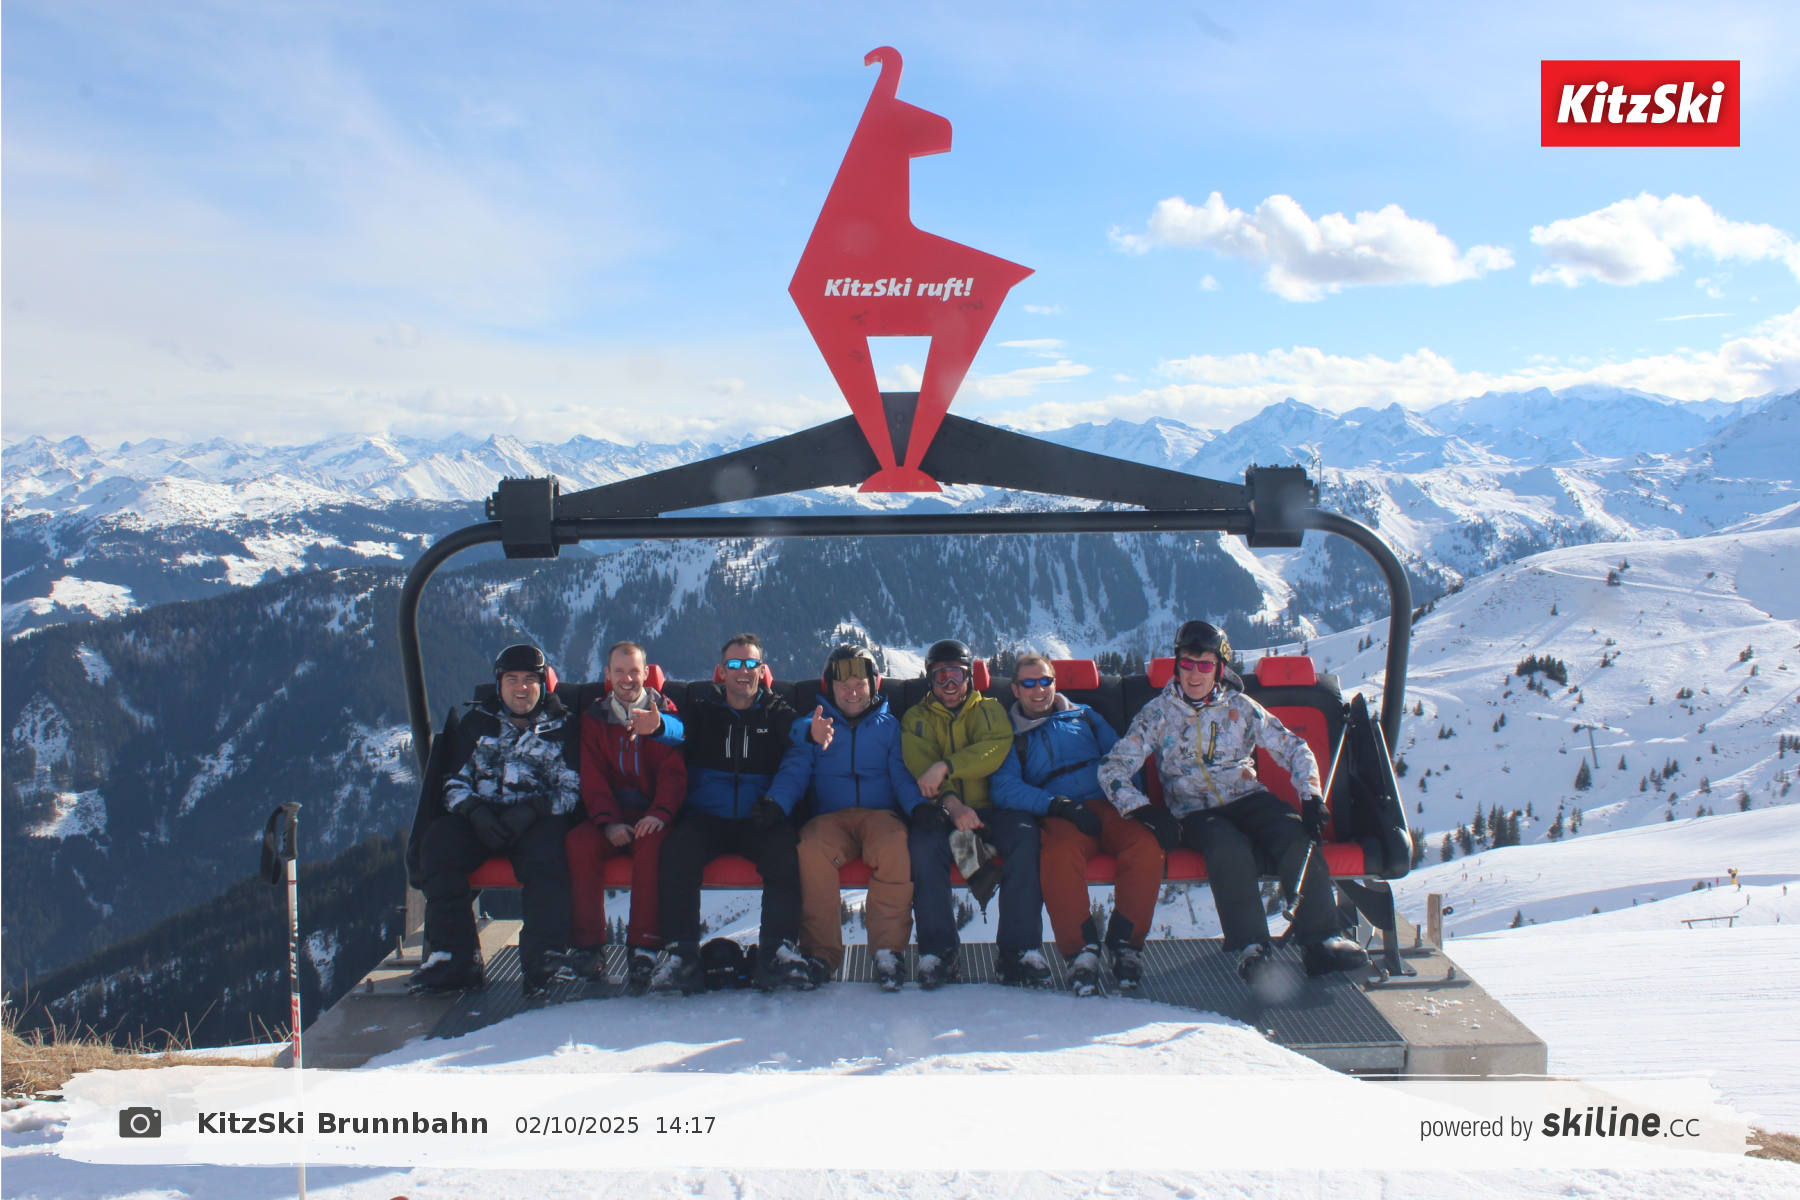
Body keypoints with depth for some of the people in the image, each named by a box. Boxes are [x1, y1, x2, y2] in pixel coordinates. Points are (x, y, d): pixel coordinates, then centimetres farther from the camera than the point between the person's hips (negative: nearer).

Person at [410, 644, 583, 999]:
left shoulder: (561, 728, 11)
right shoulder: (477, 723, 18)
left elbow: (571, 790, 3)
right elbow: (456, 782, 13)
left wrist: (531, 810, -16)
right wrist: (475, 811, -9)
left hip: (538, 820, -2)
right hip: (478, 818, 3)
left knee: (545, 857, -36)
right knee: (437, 845, -27)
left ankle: (544, 958, -39)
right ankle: (454, 956, -27)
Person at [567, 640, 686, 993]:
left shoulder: (665, 713, 9)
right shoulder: (593, 719, 14)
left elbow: (674, 773, 0)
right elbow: (592, 778, 5)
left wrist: (660, 813, -19)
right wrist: (609, 822, -13)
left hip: (651, 816, -2)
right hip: (610, 815, 2)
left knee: (651, 843, -35)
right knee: (579, 842, -30)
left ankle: (645, 948, -34)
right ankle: (587, 946, -23)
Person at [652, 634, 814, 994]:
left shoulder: (779, 714, 15)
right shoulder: (701, 711, 18)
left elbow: (797, 762, 0)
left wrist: (776, 802, -20)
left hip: (760, 820, -1)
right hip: (707, 818, 1)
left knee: (785, 849, -32)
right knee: (677, 848, -30)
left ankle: (778, 952, -27)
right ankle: (681, 955, -26)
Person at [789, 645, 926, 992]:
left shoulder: (888, 725, 20)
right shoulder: (815, 724, 16)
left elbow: (902, 775, 7)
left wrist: (919, 807, -16)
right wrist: (810, 735, -36)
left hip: (879, 814, 0)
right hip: (829, 818, 0)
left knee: (896, 845, -35)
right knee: (812, 848, -35)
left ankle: (889, 949, -25)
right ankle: (821, 952, -23)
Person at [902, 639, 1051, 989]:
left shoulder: (989, 709, 14)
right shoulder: (916, 718, 14)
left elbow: (996, 748, -9)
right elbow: (919, 770, -5)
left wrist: (946, 766, -25)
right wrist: (951, 804, -24)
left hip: (989, 806, 0)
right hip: (942, 811, 0)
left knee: (1024, 832, -31)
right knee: (923, 844, -33)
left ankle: (1019, 949, -27)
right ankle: (937, 951, -25)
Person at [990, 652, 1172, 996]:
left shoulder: (1085, 717, 27)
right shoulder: (1010, 735, 19)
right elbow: (1005, 788, 1)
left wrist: (1141, 804, -6)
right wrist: (1059, 806, -14)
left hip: (1108, 806, 2)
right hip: (1057, 816, -2)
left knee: (1145, 846, -30)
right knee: (1059, 856, -38)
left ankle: (1125, 942, -13)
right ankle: (1081, 950, -24)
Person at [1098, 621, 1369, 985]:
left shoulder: (1241, 708, 10)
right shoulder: (1157, 714, 6)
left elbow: (1294, 749, 11)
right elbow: (1113, 768, 0)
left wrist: (1311, 797, -5)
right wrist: (1140, 809, -17)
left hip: (1249, 799, 2)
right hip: (1196, 812, -2)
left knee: (1296, 836, -28)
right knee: (1229, 848, -35)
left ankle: (1320, 940, -29)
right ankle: (1251, 948, -33)